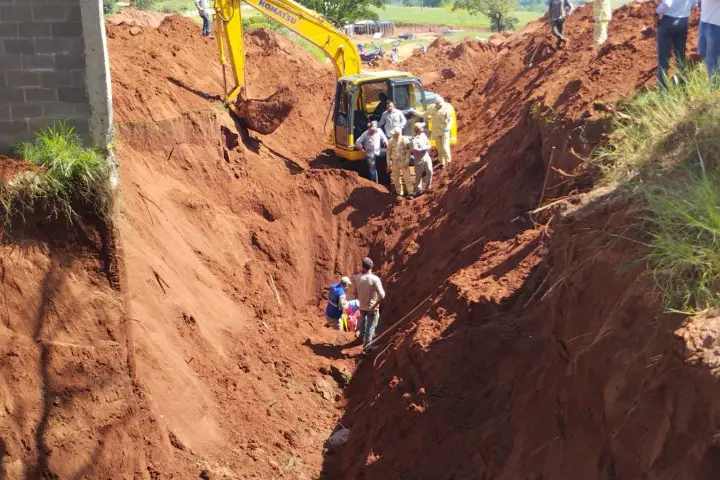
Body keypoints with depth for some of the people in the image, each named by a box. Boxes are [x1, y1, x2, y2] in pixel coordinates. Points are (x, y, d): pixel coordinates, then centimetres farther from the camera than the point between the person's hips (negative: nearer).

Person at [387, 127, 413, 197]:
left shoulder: (405, 140, -12)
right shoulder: (391, 141, -3)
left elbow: (408, 152, -11)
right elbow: (388, 152, 3)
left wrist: (406, 162, -14)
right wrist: (388, 163, 2)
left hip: (404, 161, -3)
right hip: (395, 161, 3)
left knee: (406, 177, -4)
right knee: (396, 178, 10)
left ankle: (408, 191, 7)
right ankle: (399, 192, 23)